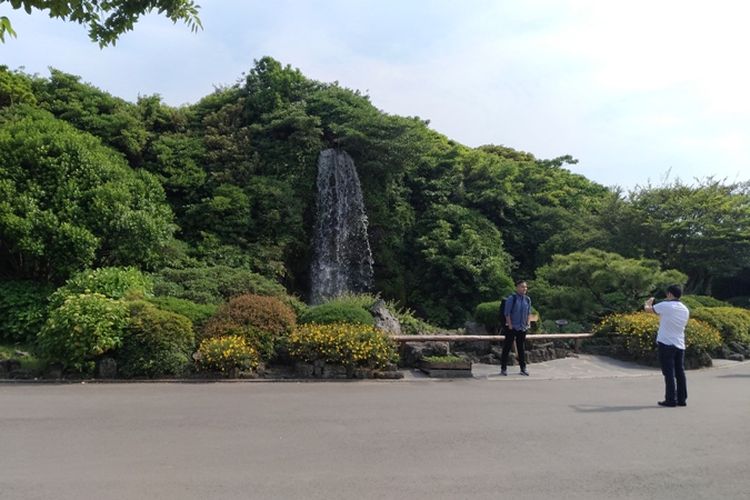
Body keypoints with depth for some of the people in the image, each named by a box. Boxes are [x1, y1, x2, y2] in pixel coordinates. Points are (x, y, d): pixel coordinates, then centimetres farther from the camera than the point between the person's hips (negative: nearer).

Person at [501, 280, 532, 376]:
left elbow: (528, 313, 15)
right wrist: (510, 325, -13)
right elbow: (507, 313, -10)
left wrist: (527, 324, 7)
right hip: (512, 328, -5)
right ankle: (503, 368, 8)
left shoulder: (527, 299, 7)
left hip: (522, 328, 5)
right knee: (507, 348, 0)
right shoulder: (511, 298, -10)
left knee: (522, 348, 11)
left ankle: (523, 369, 19)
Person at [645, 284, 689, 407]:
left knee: (669, 373, -3)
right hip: (680, 345, 6)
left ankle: (671, 400, -1)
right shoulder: (685, 310, 10)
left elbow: (647, 309, 1)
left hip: (666, 344, -6)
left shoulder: (665, 306, -10)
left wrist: (648, 302, 23)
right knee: (680, 372, 9)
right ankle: (682, 399, 13)